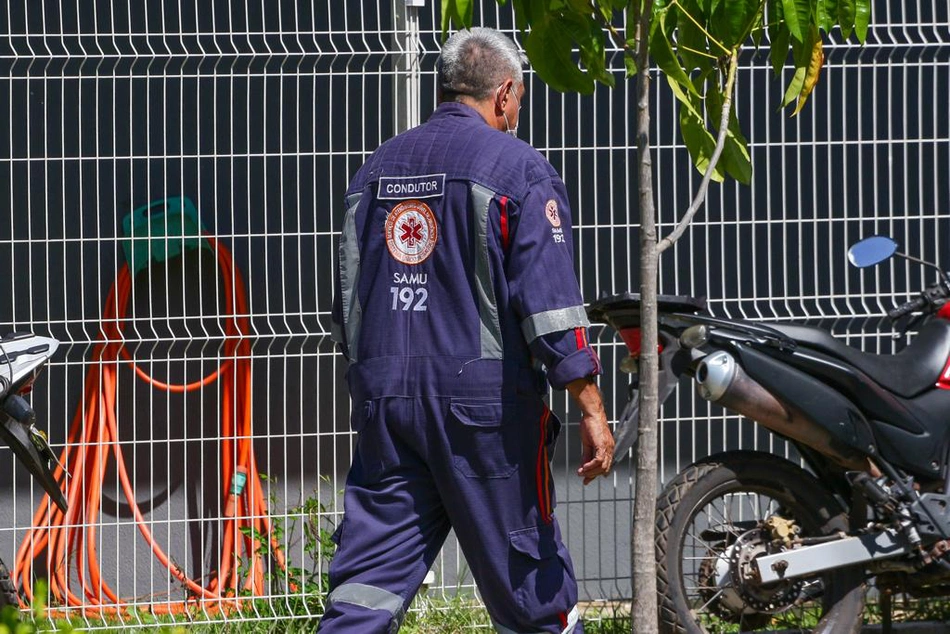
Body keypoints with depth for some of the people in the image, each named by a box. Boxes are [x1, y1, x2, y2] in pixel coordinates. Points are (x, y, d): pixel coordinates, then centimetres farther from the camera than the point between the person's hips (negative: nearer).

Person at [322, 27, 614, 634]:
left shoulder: (376, 169, 15)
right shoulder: (518, 168, -4)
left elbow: (346, 300, 19)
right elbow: (549, 298, -12)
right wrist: (592, 409, -11)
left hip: (383, 398, 5)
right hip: (483, 401, -5)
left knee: (369, 581, 1)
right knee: (529, 584, 4)